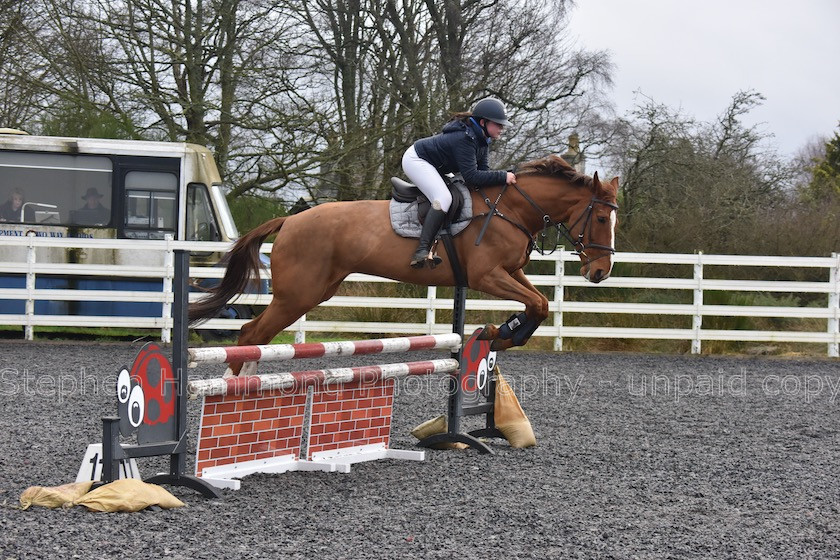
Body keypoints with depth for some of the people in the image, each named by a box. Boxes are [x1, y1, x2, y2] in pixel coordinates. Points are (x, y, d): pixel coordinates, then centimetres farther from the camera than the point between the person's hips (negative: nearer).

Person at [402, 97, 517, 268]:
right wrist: (502, 177, -36)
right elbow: (471, 177, -36)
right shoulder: (465, 138, -31)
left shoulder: (482, 139, -1)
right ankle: (422, 252, -33)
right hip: (415, 160, -11)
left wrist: (504, 178, -21)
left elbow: (483, 170, -4)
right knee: (444, 198, -28)